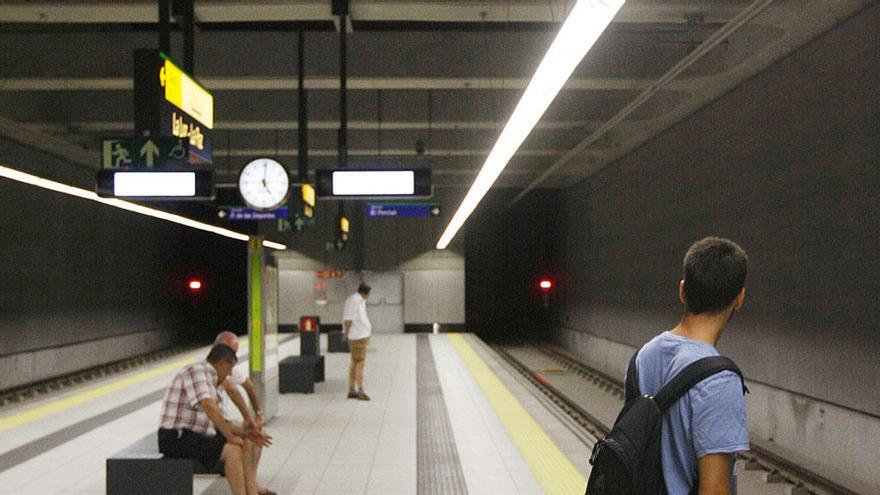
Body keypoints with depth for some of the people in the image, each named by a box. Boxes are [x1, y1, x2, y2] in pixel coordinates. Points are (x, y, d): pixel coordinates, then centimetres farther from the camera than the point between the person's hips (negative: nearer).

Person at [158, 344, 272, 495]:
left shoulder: (209, 380, 17)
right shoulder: (197, 371, -14)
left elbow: (217, 422, 21)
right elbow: (209, 407, -30)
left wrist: (246, 432, 11)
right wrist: (231, 437, -21)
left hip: (196, 437, 10)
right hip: (178, 438, -10)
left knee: (246, 445, 6)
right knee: (233, 451, -23)